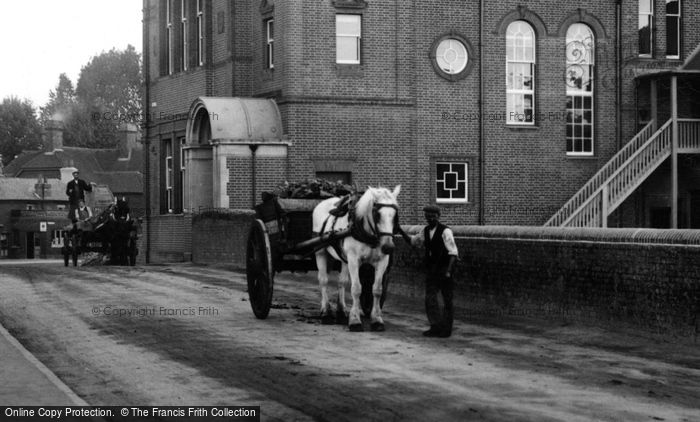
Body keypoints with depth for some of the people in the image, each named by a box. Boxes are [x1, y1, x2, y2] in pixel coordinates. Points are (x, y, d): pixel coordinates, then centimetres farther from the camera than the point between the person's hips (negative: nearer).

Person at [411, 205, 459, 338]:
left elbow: (453, 253, -15)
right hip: (431, 270, 6)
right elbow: (412, 241, 24)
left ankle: (446, 329, 12)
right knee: (430, 298, -4)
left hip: (444, 270, -6)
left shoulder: (445, 231, -12)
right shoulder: (425, 231, 8)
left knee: (447, 300, 3)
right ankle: (436, 327, -1)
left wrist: (448, 271, -22)